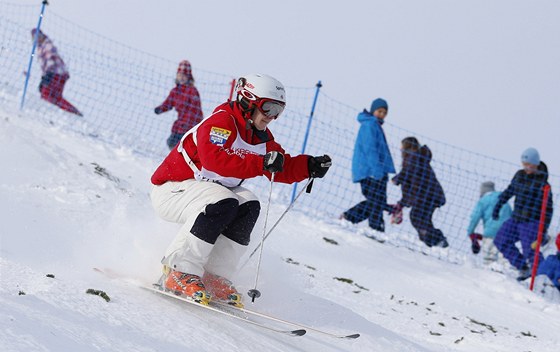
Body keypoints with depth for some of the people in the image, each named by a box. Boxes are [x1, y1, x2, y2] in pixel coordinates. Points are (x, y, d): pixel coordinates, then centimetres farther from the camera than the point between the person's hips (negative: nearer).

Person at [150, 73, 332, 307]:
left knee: (248, 207, -15)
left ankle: (214, 277, -14)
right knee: (222, 203, -33)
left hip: (207, 189, 9)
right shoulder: (221, 122, -22)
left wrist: (310, 166, -8)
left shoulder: (262, 137, 7)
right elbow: (213, 159, -39)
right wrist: (261, 164, -42)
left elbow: (282, 169, 11)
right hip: (170, 190, -9)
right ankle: (180, 272, -27)